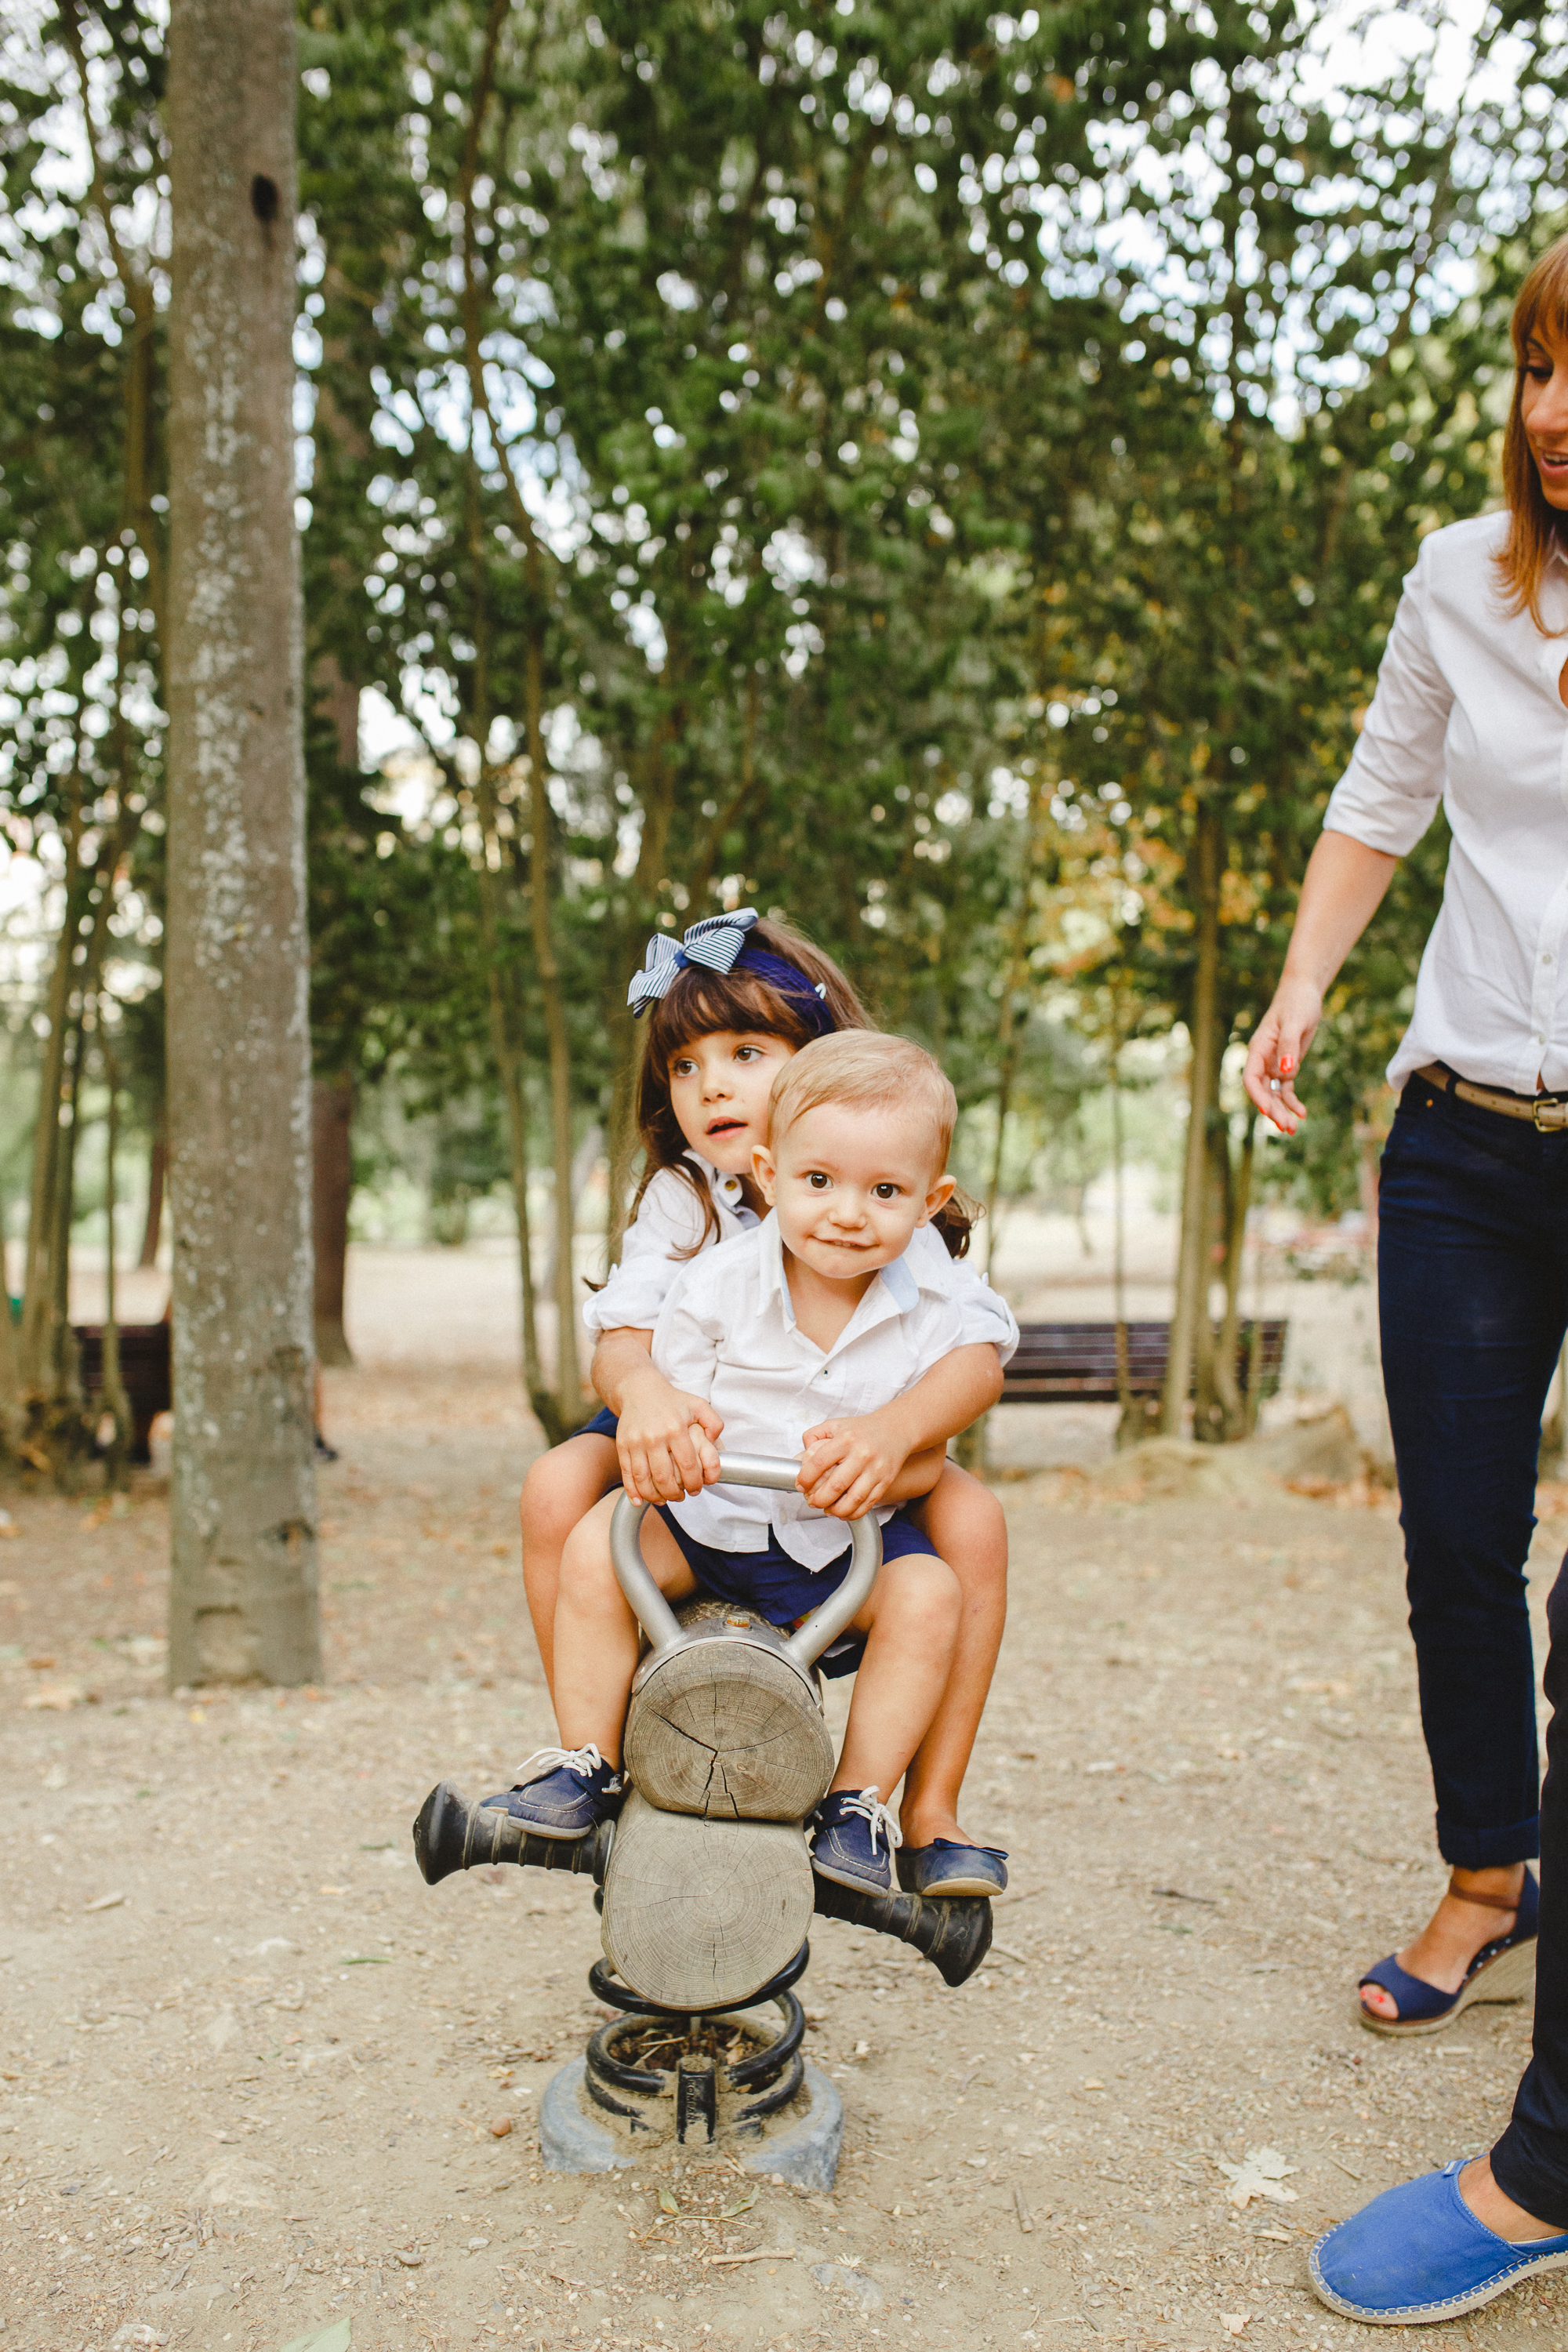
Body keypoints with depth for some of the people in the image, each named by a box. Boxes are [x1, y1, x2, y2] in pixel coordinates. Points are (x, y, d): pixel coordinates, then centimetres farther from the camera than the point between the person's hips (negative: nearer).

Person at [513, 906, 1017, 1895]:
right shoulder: (679, 1198, -7)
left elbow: (980, 1351, -25)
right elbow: (622, 1327, -20)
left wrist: (890, 1432, -48)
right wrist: (640, 1387, -47)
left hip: (835, 1476, -1)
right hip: (694, 1457, 2)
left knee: (971, 1515, -27)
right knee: (560, 1483, -23)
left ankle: (933, 1811, -13)